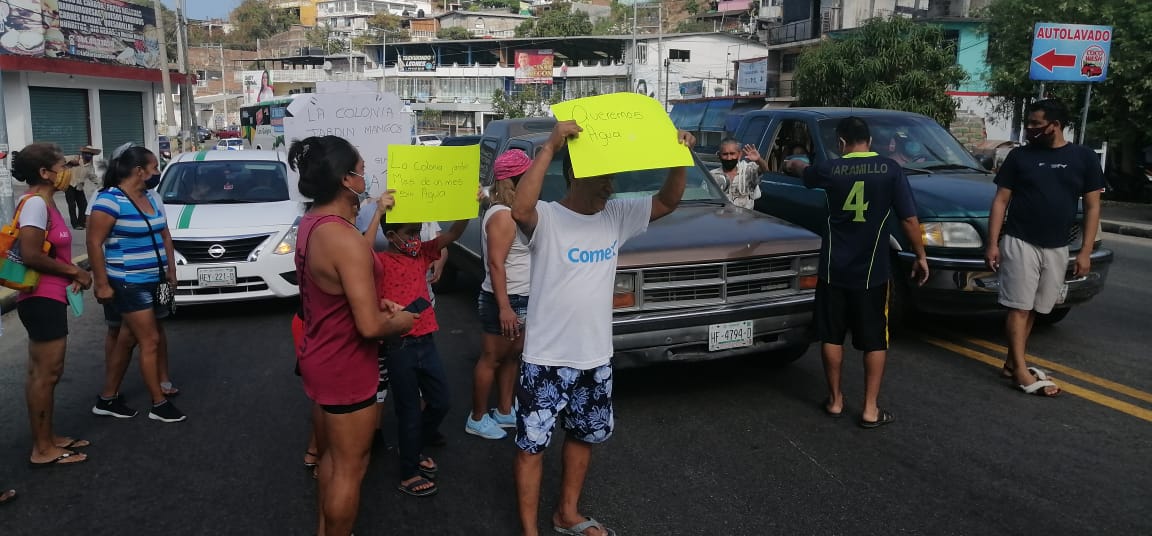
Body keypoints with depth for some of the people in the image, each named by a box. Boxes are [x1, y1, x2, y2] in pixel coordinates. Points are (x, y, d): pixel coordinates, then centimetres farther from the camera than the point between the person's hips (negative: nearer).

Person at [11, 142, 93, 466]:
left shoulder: (45, 203, 13)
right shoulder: (35, 203, -17)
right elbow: (30, 255, -25)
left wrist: (72, 273, 5)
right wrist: (74, 271, -14)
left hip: (48, 299, 10)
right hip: (41, 300, -10)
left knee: (44, 373, 16)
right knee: (44, 374, -4)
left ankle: (48, 439, 26)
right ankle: (42, 450, 4)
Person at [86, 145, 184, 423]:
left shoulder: (151, 199, 11)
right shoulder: (110, 200, -15)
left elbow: (164, 235, 19)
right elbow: (94, 243, -17)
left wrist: (170, 270, 14)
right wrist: (101, 283, -19)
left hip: (154, 281, 9)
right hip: (128, 284, -9)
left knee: (127, 339, 14)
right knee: (150, 340, -6)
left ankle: (108, 398, 25)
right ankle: (158, 404, 3)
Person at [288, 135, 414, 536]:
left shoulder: (311, 223, 2)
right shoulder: (346, 239, -28)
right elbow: (370, 326, -29)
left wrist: (373, 302, 8)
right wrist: (399, 322, -10)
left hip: (320, 359, 10)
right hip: (345, 370, -10)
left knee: (331, 455, 25)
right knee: (349, 469, 7)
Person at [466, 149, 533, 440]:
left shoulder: (514, 212, 9)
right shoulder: (502, 215, -19)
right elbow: (496, 263, -24)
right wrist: (504, 307, -26)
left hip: (521, 299, 9)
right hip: (506, 299, -9)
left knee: (512, 356, 18)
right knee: (492, 359, 3)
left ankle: (504, 412, 31)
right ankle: (477, 419, 16)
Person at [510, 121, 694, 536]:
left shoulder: (617, 216, 1)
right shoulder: (546, 219, -18)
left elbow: (668, 202, 3)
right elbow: (519, 210, -40)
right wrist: (549, 147, -43)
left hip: (595, 358, 7)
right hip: (547, 359, -6)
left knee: (583, 437, 21)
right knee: (531, 445, 6)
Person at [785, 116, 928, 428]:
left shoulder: (831, 170, -1)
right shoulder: (890, 170, -7)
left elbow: (804, 172, 23)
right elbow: (909, 219, -8)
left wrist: (793, 165, 46)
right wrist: (920, 256, 5)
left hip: (834, 269, 1)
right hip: (872, 271, -1)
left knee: (831, 336, 13)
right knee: (875, 340, 8)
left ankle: (834, 400, 22)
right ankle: (870, 409, 9)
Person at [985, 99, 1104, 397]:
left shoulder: (1084, 158, 3)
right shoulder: (1019, 156, 0)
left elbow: (1092, 207, 4)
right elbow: (1001, 201, 1)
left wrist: (1086, 251, -3)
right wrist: (992, 243, -7)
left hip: (1057, 248, 2)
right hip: (1019, 243, -2)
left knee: (1033, 309, 9)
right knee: (1019, 308, -5)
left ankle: (1012, 363, 19)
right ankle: (1022, 372, -4)